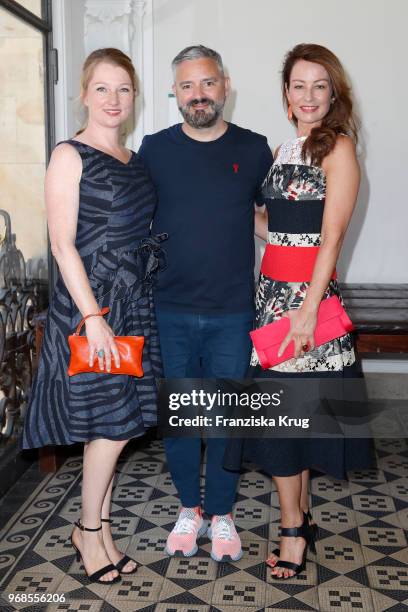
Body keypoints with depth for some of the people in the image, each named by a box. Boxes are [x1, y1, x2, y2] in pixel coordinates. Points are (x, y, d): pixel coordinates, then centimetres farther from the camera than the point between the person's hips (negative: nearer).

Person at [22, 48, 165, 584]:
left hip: (134, 305, 7)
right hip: (90, 303, -6)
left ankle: (96, 529, 26)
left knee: (117, 424, 10)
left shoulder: (133, 160, 12)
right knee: (112, 424, -2)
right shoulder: (70, 157, -8)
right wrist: (93, 318, -19)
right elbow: (63, 244, -13)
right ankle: (90, 531, 19)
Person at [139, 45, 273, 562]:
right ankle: (189, 509, 29)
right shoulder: (154, 150, 1)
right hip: (170, 311, 1)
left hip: (232, 312, 0)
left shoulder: (254, 149, 1)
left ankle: (221, 514, 27)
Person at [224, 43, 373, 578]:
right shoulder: (284, 151, 16)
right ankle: (301, 518, 22)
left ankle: (294, 527, 12)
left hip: (307, 292, -7)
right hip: (273, 288, 7)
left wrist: (309, 308, -20)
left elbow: (331, 236, -15)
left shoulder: (338, 148, -6)